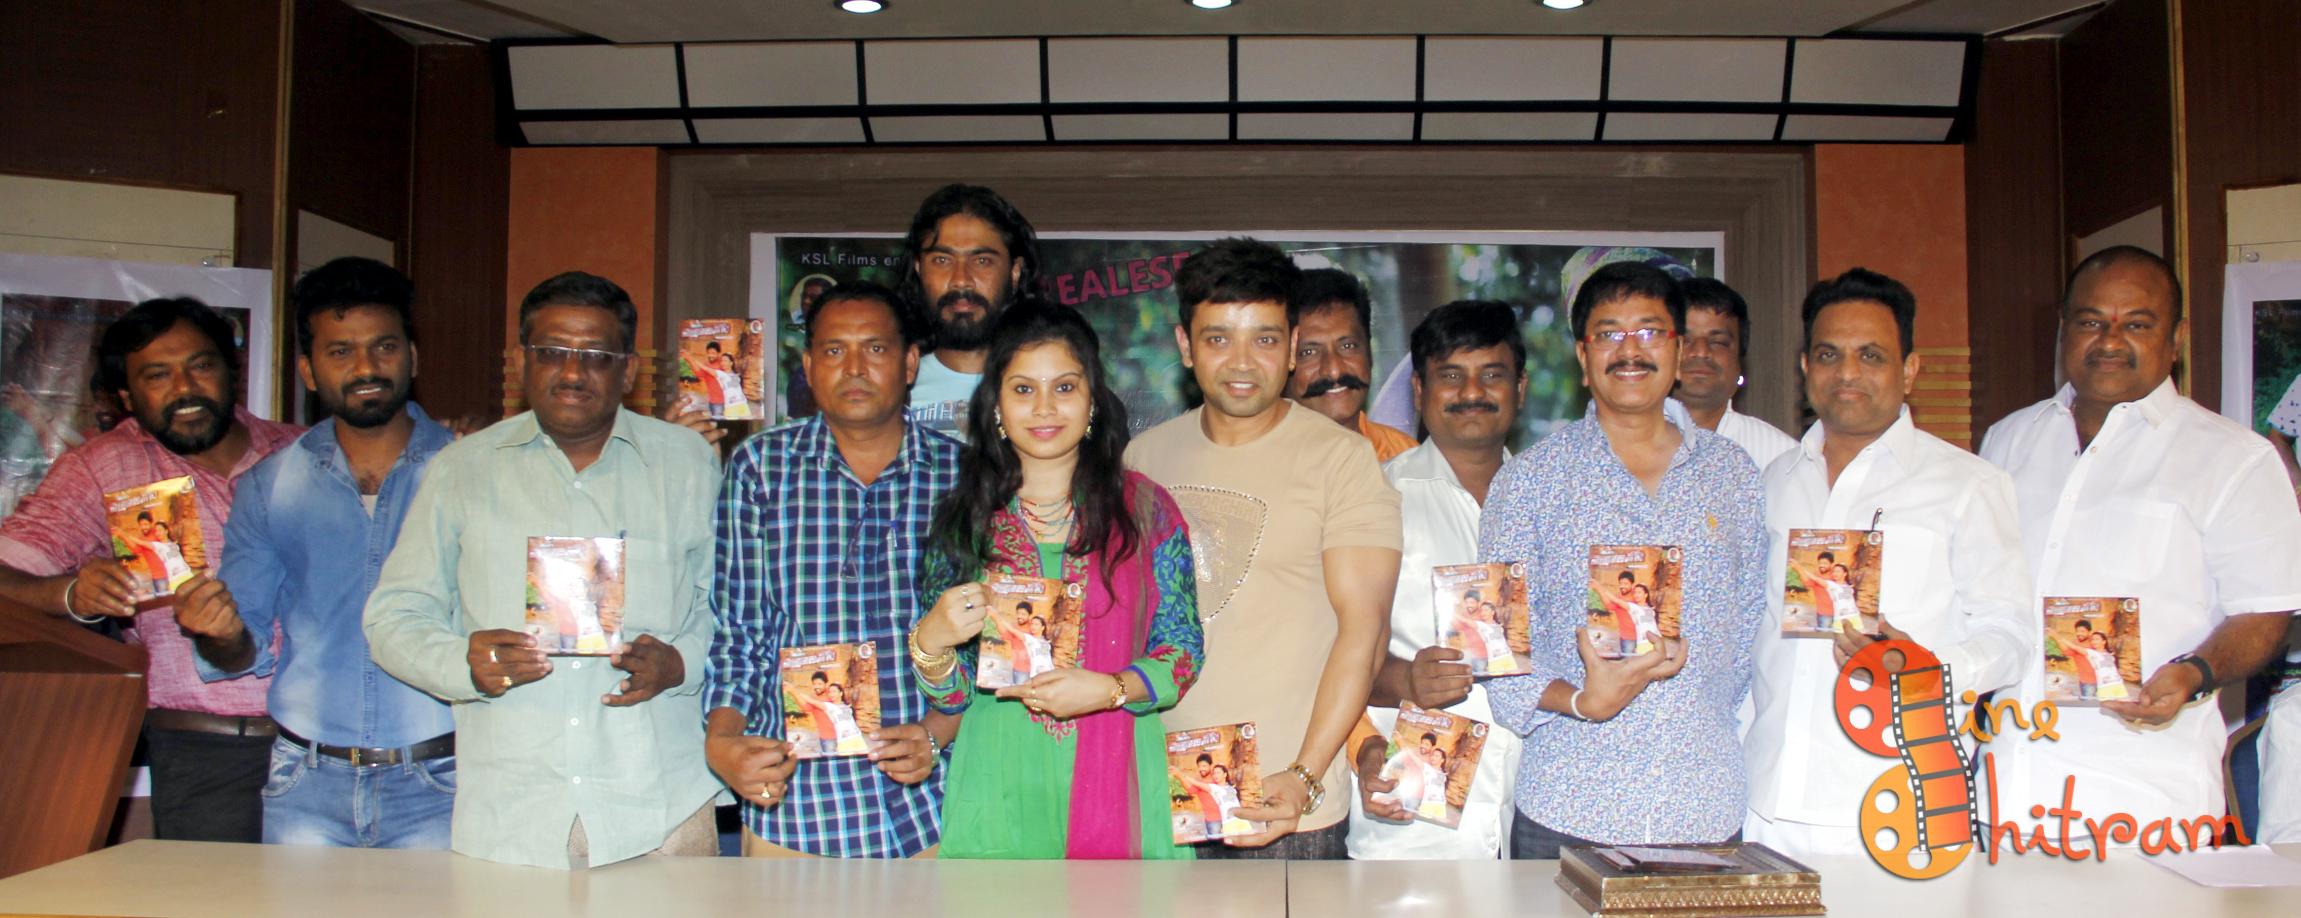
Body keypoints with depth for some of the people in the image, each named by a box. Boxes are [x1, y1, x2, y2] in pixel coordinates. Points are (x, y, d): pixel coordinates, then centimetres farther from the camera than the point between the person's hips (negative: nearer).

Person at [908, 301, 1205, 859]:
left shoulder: (1147, 509, 5)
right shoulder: (964, 519, 8)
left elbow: (1184, 650, 3)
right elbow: (950, 694, 10)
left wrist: (1110, 689, -14)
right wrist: (931, 642, -11)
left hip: (1119, 784, -1)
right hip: (1000, 791, 1)